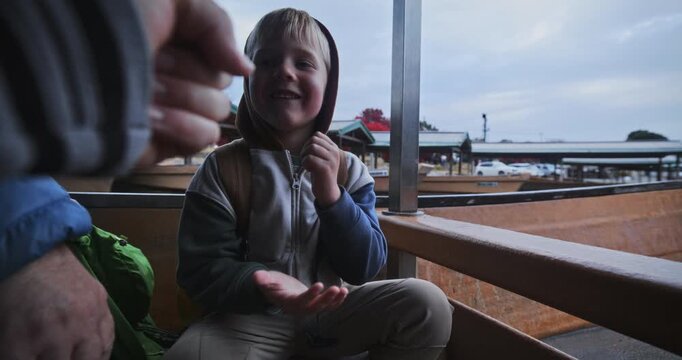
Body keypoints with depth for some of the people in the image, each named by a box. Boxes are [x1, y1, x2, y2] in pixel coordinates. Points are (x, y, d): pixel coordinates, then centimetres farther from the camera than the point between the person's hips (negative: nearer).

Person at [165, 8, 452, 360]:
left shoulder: (349, 169, -3)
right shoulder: (221, 169, -9)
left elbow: (365, 267, -8)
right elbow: (202, 270, -11)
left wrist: (330, 194, -21)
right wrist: (261, 284, -31)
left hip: (333, 312, 3)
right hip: (252, 320, -2)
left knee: (427, 303, -19)